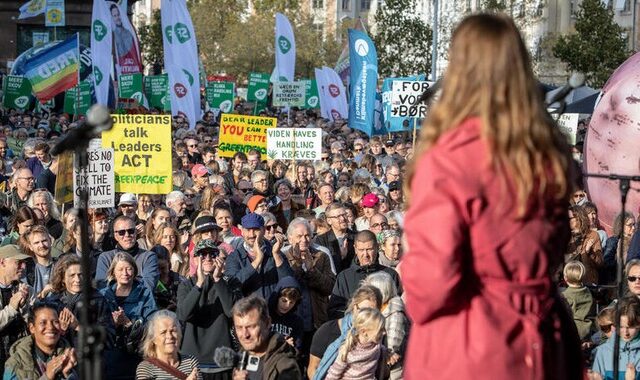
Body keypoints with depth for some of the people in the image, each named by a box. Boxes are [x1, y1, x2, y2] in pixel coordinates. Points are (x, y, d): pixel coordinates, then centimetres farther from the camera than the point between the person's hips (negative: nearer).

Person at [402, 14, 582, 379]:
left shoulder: (448, 159, -19)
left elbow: (433, 273, -18)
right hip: (539, 340, 6)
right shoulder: (550, 153, 2)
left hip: (469, 348, -6)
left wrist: (418, 308, 1)